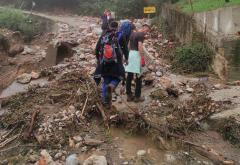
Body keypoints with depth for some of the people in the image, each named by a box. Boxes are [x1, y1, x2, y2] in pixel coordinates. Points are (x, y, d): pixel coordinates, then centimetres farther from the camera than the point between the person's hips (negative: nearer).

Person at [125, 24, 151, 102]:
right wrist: (142, 59, -17)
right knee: (138, 77, 0)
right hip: (137, 55, -8)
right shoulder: (141, 35, -10)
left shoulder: (132, 33, 16)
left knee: (129, 76, 8)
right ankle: (137, 96, 5)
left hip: (130, 54, 8)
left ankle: (129, 95, 15)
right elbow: (140, 47, -19)